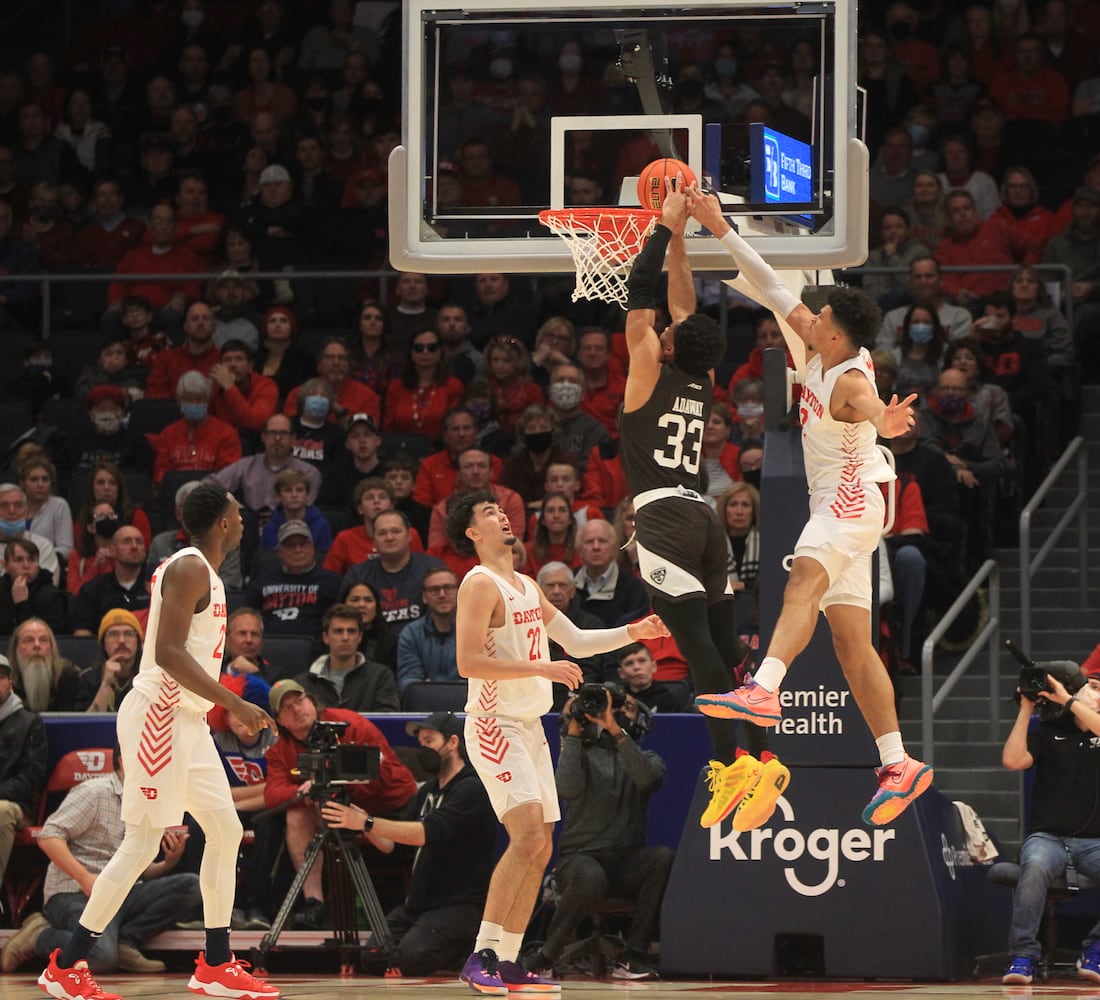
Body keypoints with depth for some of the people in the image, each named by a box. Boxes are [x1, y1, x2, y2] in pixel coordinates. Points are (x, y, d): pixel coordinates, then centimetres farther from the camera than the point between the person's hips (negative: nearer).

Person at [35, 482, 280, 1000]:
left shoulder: (202, 572, 16)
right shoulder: (189, 569, -15)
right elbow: (169, 652, -24)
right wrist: (235, 705, -24)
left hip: (186, 721, 10)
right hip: (159, 717, -10)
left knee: (225, 832, 11)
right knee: (142, 844, -10)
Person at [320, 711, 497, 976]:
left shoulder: (471, 789, -10)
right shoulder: (428, 790, 18)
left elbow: (429, 833, -25)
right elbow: (390, 844, 15)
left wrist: (368, 823, -30)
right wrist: (365, 828, -6)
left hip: (458, 905, -8)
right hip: (417, 904, 8)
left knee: (410, 958, -29)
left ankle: (465, 952, 0)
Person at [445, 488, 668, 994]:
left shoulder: (527, 587, 17)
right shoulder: (480, 584, -11)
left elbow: (576, 641, 25)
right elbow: (468, 662, -20)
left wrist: (634, 633, 13)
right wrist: (542, 669, -22)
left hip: (530, 726, 9)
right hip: (494, 724, -9)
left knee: (538, 849, 7)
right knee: (528, 834, -22)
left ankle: (508, 962, 11)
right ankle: (481, 956, -22)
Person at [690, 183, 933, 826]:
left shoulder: (851, 380, -21)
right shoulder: (816, 353, 4)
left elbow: (870, 406, -45)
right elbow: (774, 292, 11)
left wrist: (883, 421, -70)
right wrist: (721, 230, 8)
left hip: (851, 501, -10)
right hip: (838, 506, 10)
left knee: (804, 584, -34)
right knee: (851, 640, 6)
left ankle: (764, 690, -57)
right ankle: (900, 765, 5)